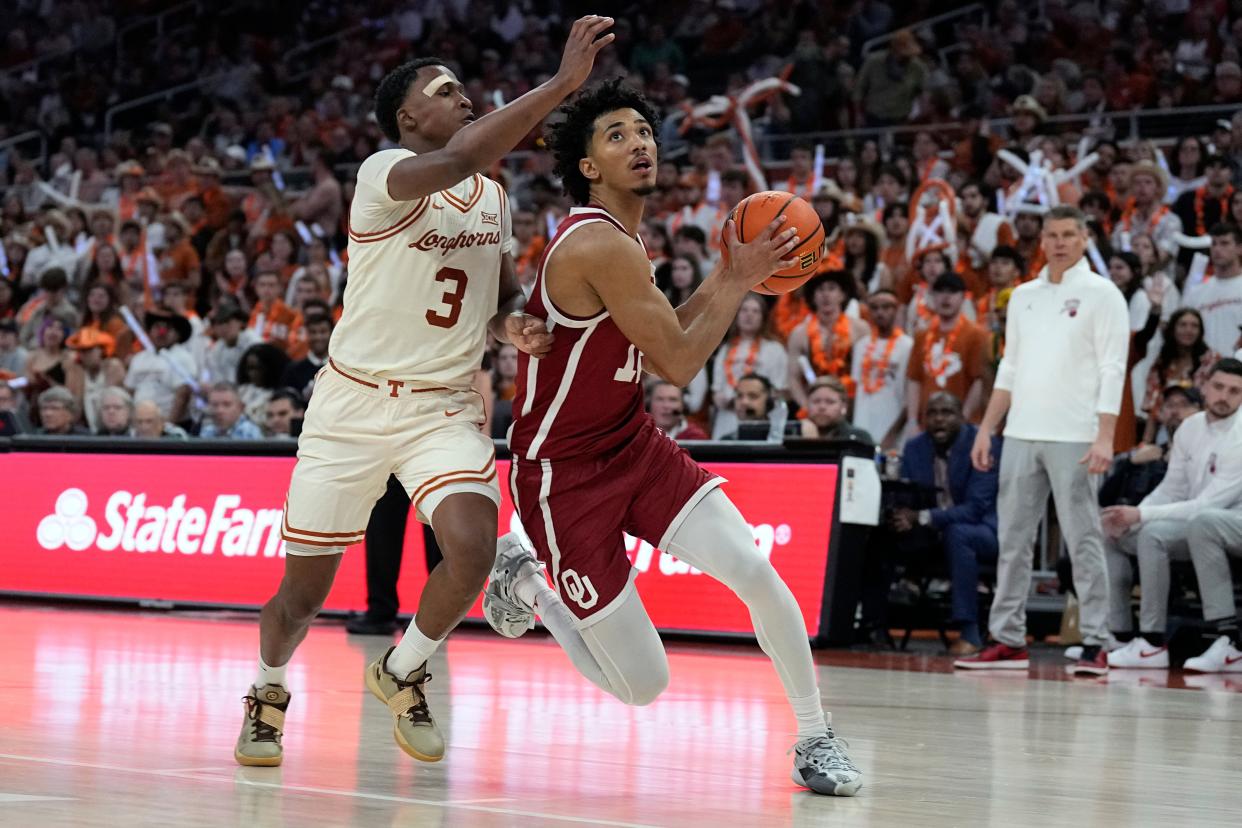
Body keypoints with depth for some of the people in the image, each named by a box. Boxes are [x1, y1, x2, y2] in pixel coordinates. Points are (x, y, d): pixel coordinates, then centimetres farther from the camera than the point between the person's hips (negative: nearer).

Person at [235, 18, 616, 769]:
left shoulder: (495, 196, 6)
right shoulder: (384, 175, -16)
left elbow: (506, 292, 20)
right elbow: (458, 161, -38)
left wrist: (513, 323, -5)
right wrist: (563, 83, -41)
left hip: (446, 409, 4)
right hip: (355, 405, -4)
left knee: (473, 546, -23)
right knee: (307, 588, 3)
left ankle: (402, 674, 6)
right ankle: (269, 692, 37)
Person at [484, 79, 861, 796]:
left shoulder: (627, 240, 7)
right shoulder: (599, 245, -23)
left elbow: (660, 347, 17)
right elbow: (680, 365, -19)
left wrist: (726, 278, 6)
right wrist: (737, 282, -10)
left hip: (636, 444, 8)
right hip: (567, 473, -8)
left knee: (755, 570, -15)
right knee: (643, 685, -3)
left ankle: (816, 739, 1)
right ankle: (522, 578, 21)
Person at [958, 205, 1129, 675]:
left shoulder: (1101, 295, -1)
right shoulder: (1024, 296, 16)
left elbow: (1112, 370, -7)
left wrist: (1104, 437, -16)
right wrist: (987, 429, 13)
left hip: (1073, 438, -6)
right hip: (1021, 436, 6)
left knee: (1083, 541, -5)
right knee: (1012, 539, 5)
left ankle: (1094, 644, -4)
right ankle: (1008, 640, 10)